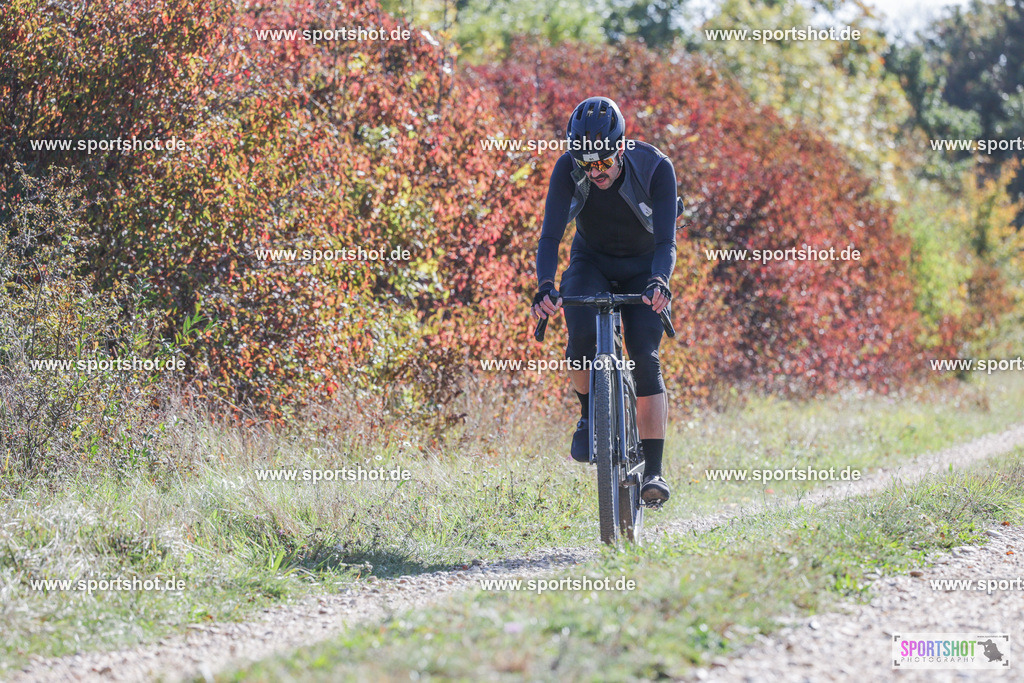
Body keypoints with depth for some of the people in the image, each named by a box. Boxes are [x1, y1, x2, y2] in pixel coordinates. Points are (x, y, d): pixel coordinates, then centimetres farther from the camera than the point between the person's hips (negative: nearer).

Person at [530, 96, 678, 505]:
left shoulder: (655, 167, -29)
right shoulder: (568, 169, -25)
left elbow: (666, 241, -32)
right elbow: (550, 235, -30)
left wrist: (658, 283, -53)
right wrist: (545, 288, -48)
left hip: (643, 267, -1)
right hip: (591, 262, 1)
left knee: (645, 359, -16)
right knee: (582, 340, -26)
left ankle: (653, 470, -12)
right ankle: (590, 414, 3)